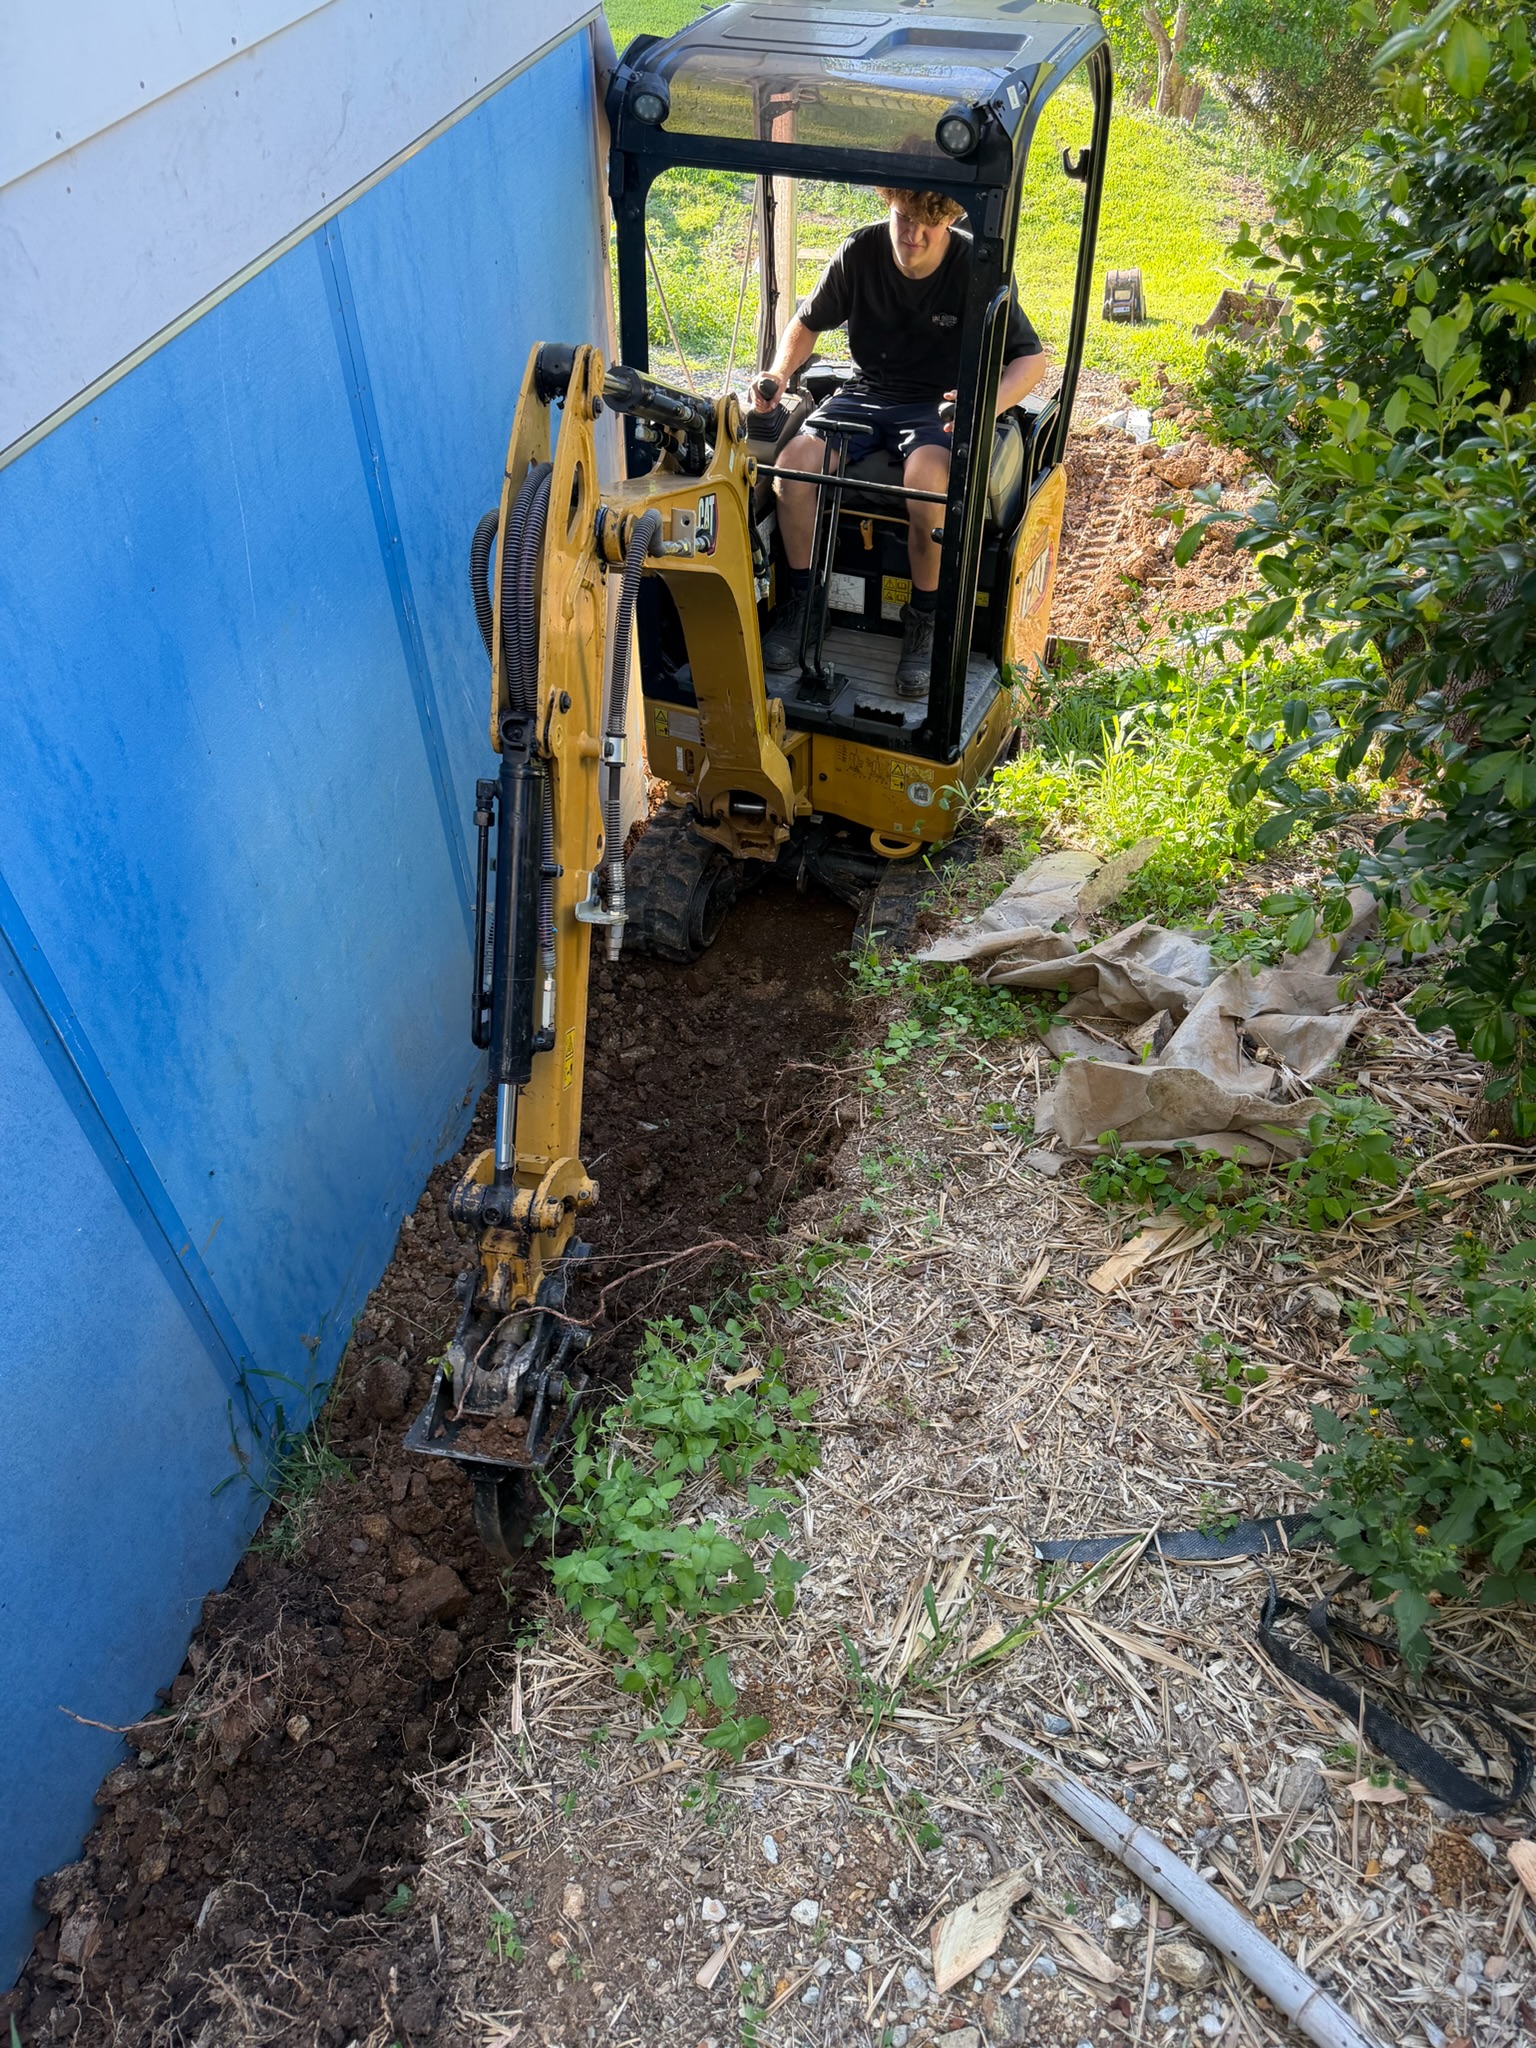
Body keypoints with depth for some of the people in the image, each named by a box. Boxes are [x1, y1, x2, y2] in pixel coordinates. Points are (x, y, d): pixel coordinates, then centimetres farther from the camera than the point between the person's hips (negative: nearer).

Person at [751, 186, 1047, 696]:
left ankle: (924, 618, -16)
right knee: (795, 461, -26)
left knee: (926, 478, -38)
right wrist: (779, 372, -9)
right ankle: (803, 599, -5)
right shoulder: (860, 253, -5)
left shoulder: (974, 267, -12)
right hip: (866, 394, 3)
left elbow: (1031, 358, -7)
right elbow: (809, 322, 12)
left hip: (939, 405, -3)